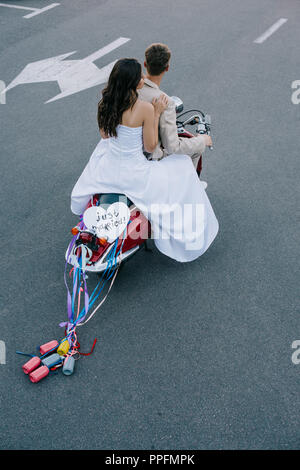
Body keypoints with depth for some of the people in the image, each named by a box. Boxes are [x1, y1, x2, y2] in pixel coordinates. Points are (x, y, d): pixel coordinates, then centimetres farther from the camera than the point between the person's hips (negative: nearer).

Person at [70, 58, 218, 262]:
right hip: (132, 174, -6)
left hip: (106, 169, 7)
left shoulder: (105, 103, -4)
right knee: (183, 167, 12)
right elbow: (150, 147, -13)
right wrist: (157, 114, -10)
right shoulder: (145, 108, -23)